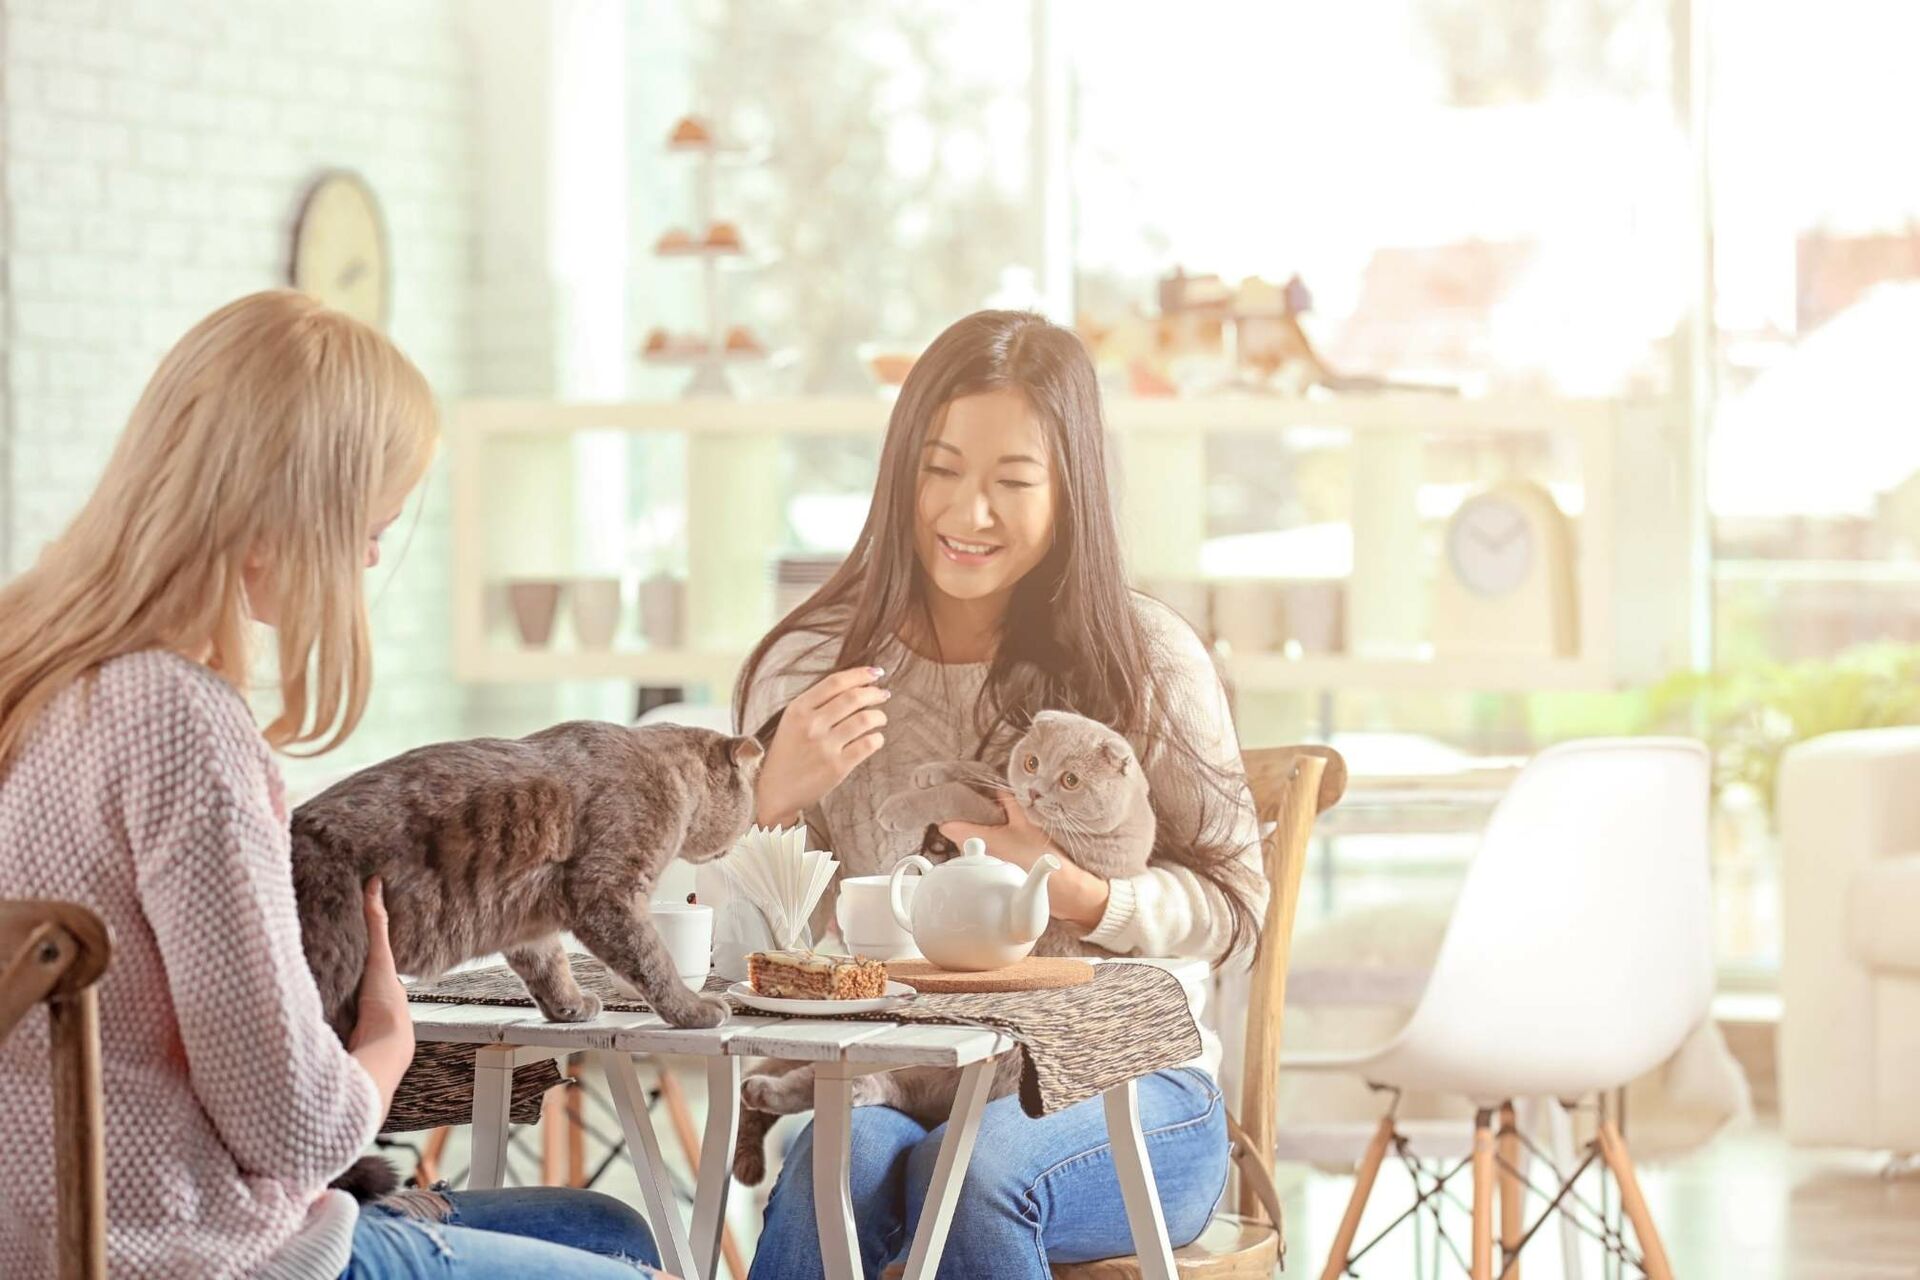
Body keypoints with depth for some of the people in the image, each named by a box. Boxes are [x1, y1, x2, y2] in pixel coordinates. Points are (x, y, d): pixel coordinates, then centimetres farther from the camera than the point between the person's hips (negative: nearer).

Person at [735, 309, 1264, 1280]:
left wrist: (1071, 888, -18)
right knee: (844, 1157, -34)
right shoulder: (812, 663, 6)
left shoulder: (1147, 659, -1)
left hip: (1121, 1090, -1)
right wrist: (775, 797, -15)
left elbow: (1231, 907, 1)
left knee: (970, 1168, -34)